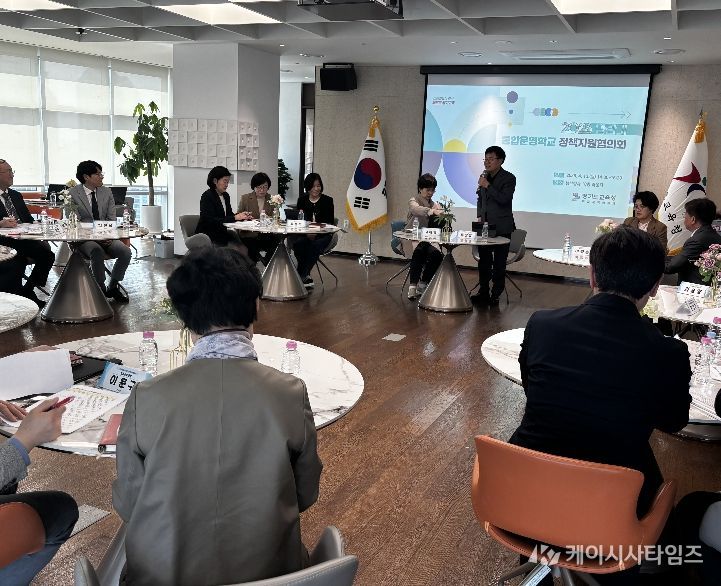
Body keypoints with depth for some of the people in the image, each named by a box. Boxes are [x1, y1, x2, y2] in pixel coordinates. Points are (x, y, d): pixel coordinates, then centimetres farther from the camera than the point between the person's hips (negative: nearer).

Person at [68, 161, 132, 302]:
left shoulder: (107, 192, 10)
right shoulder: (73, 193, -3)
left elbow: (111, 218, 7)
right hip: (84, 238, -4)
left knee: (126, 251, -21)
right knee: (97, 252, -35)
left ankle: (112, 287, -1)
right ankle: (101, 290, -18)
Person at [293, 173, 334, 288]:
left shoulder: (327, 200, 3)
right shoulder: (302, 200, 11)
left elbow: (330, 222, -3)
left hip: (323, 234, -2)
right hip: (305, 233, 2)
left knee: (315, 245, -33)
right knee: (297, 243, -30)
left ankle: (300, 277, -29)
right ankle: (306, 277, -24)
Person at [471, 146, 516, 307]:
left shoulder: (509, 178, -7)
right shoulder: (484, 176, 12)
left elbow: (504, 199, -21)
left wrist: (487, 186, -20)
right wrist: (480, 216, 10)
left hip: (501, 227, -6)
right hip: (485, 225, 6)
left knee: (499, 264, 0)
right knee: (484, 261, 11)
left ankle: (495, 295, 7)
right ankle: (483, 292, 21)